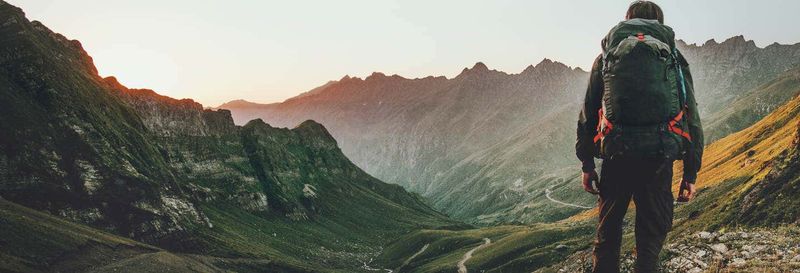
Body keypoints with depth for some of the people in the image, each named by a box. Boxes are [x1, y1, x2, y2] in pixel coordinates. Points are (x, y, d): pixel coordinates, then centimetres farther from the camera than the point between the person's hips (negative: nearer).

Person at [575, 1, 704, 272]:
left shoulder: (607, 56, 13)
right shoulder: (674, 58, 12)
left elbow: (587, 114, 9)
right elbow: (692, 118, 9)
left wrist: (587, 164, 13)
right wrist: (691, 172, 13)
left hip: (616, 156, 1)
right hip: (659, 158, 0)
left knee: (608, 232, 15)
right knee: (652, 233, 10)